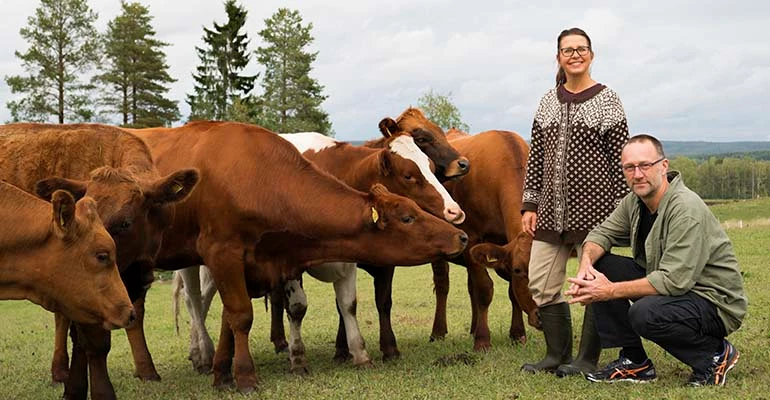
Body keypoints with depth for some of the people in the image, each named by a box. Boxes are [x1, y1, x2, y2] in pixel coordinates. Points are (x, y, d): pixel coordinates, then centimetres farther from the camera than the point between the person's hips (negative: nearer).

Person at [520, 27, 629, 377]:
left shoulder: (607, 100, 0)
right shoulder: (548, 102, 12)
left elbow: (620, 158, -2)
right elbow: (536, 156, 13)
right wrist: (529, 204, 8)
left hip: (594, 204, -5)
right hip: (552, 208, 5)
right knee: (541, 284, 5)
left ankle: (587, 360, 11)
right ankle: (557, 355, 19)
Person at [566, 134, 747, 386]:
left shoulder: (686, 209, -25)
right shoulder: (634, 202, 1)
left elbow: (674, 281, -31)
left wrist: (610, 291, -29)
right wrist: (586, 263, -17)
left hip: (714, 301, -8)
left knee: (645, 314, -35)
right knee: (599, 265, -3)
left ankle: (716, 354, -6)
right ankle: (634, 362, 3)